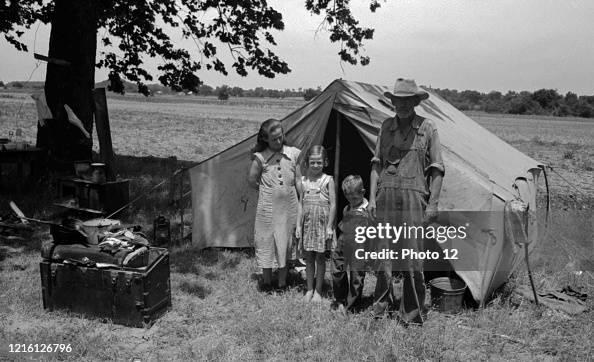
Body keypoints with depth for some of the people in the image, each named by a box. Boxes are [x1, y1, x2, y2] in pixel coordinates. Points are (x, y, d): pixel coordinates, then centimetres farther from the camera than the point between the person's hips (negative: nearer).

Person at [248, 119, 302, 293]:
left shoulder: (293, 153, -1)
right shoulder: (260, 157, -7)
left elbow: (299, 180, 4)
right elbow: (252, 179, 0)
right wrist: (265, 191, 5)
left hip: (289, 206, 2)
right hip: (268, 207, -1)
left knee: (285, 243, 9)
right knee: (267, 242, 8)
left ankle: (282, 282, 23)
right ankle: (267, 281, 25)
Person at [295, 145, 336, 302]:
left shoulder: (328, 180, -3)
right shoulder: (304, 180, 7)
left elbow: (333, 204, -4)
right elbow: (301, 204, 9)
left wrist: (329, 226, -9)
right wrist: (298, 225, 5)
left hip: (322, 222, -3)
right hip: (307, 223, 3)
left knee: (320, 257, 5)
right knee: (308, 257, 9)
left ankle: (318, 291, 17)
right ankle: (309, 290, 22)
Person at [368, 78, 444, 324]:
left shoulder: (428, 129, 1)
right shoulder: (386, 127, 10)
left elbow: (437, 170, 1)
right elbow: (377, 163, 12)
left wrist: (433, 203, -5)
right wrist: (372, 197, 5)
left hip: (413, 198, -3)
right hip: (386, 196, 3)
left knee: (413, 255, -1)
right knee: (382, 251, 7)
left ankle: (412, 312, 13)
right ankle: (382, 300, 26)